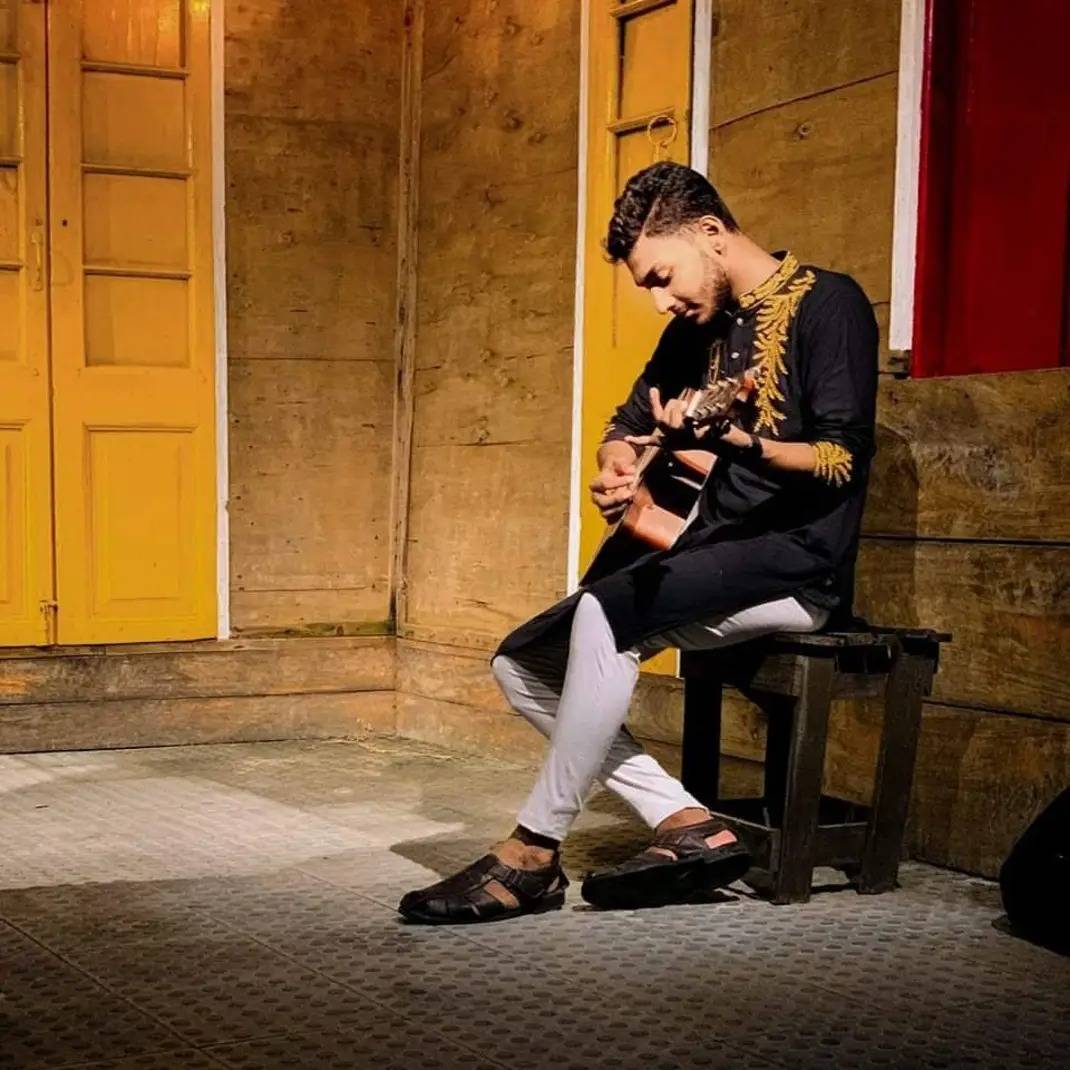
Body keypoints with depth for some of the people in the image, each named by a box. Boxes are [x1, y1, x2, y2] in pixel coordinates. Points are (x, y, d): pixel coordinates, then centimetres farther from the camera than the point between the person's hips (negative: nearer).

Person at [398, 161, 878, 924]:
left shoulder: (827, 303, -7)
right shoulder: (698, 328, 16)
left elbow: (843, 458, -15)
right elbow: (625, 427, 23)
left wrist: (733, 442, -32)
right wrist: (616, 468, -2)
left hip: (799, 562, -9)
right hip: (713, 555, 9)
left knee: (606, 612, -32)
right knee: (521, 661, -1)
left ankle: (536, 852, -22)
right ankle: (686, 824, -10)